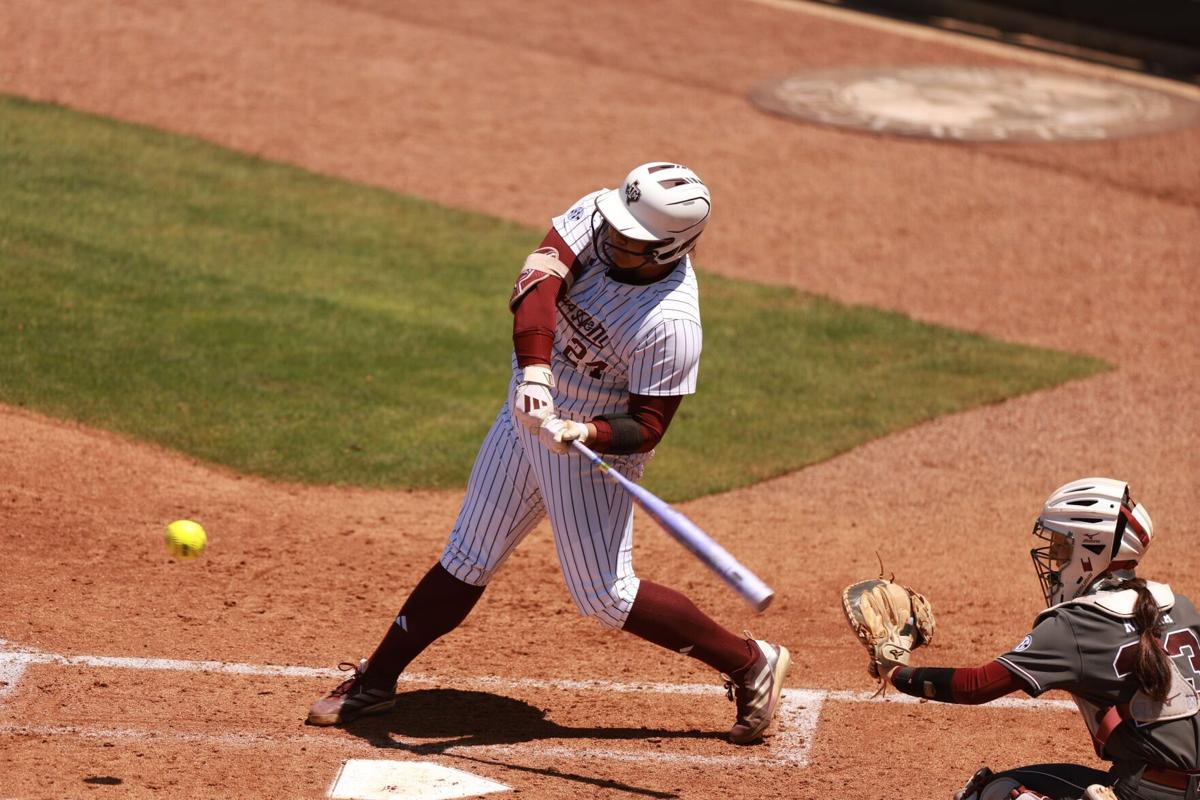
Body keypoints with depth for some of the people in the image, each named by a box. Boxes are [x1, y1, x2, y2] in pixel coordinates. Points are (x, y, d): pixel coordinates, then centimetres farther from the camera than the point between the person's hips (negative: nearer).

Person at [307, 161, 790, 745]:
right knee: (468, 558, 14)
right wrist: (535, 369, -45)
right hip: (529, 409, 6)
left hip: (594, 442, -6)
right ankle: (376, 679, 25)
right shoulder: (594, 217, -16)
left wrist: (584, 433, -40)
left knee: (605, 595, -3)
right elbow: (537, 284, -31)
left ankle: (752, 663, 10)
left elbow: (646, 427, -22)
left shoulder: (671, 323, -29)